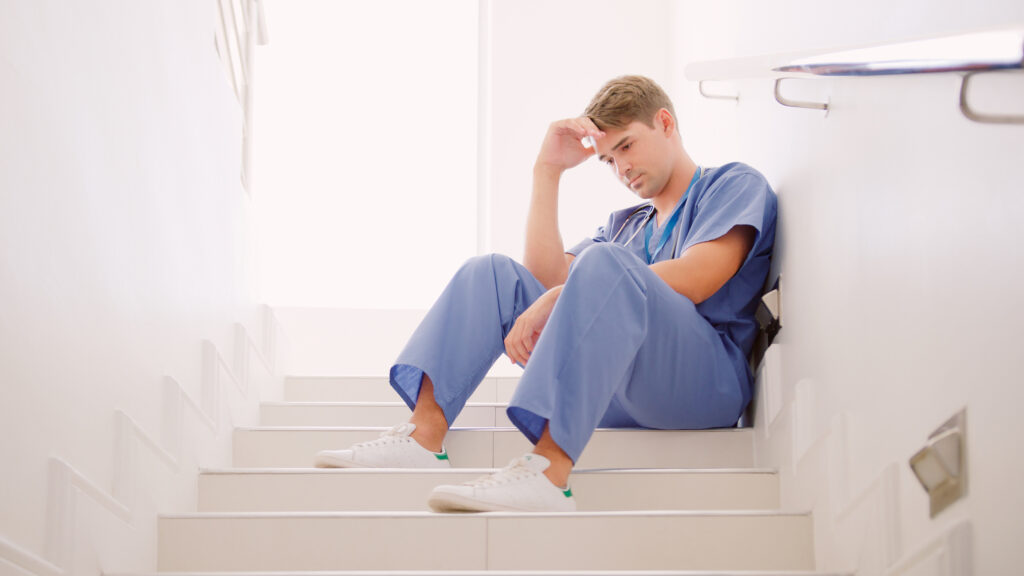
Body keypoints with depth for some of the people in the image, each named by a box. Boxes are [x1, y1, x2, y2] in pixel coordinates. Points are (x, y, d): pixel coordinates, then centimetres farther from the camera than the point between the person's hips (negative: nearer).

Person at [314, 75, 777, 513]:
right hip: (620, 397, 7)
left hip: (707, 380, -6)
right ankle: (424, 435, -17)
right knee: (492, 272, 4)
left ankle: (547, 473, -46)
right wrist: (547, 171, 11)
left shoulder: (734, 184, 11)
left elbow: (692, 281, -10)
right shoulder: (624, 226, 31)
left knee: (604, 263, -32)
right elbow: (545, 277, 13)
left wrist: (556, 299, -13)